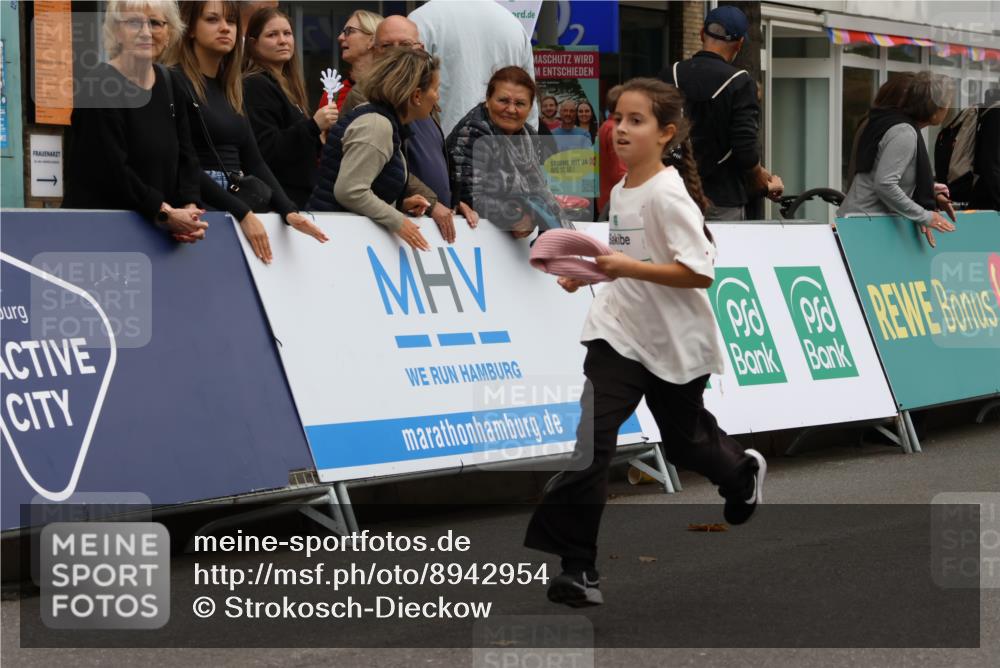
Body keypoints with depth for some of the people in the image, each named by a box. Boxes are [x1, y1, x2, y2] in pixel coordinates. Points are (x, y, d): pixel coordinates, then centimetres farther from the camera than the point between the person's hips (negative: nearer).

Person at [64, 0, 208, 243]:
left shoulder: (171, 86, 10)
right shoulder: (99, 87, -13)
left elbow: (185, 156, 6)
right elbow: (111, 169, -19)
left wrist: (190, 207, -11)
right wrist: (166, 213, -21)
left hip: (153, 230, 6)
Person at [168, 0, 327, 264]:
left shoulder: (231, 87, 15)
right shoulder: (175, 83, -8)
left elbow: (252, 160, 11)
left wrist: (289, 211, -4)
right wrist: (242, 213, -21)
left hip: (236, 202, 7)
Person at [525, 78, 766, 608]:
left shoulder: (668, 195, -20)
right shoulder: (620, 191, 3)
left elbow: (699, 272, -26)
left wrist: (627, 267, -31)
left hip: (674, 343, -5)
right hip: (620, 332, 5)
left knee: (684, 439, 18)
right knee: (589, 438, -12)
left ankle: (742, 473, 54)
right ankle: (577, 568, -12)